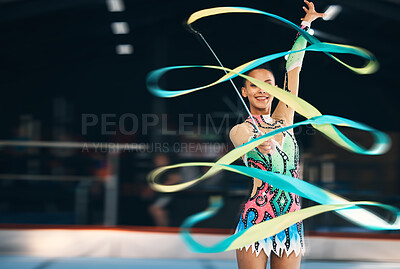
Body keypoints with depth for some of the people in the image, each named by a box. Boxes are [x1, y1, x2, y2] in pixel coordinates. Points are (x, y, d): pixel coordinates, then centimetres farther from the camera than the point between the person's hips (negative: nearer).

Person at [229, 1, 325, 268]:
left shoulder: (283, 121, 11)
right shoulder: (239, 130, -1)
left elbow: (293, 68, 12)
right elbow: (247, 141, -25)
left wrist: (306, 25, 13)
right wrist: (261, 143, -46)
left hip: (292, 225, 4)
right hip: (256, 221, -4)